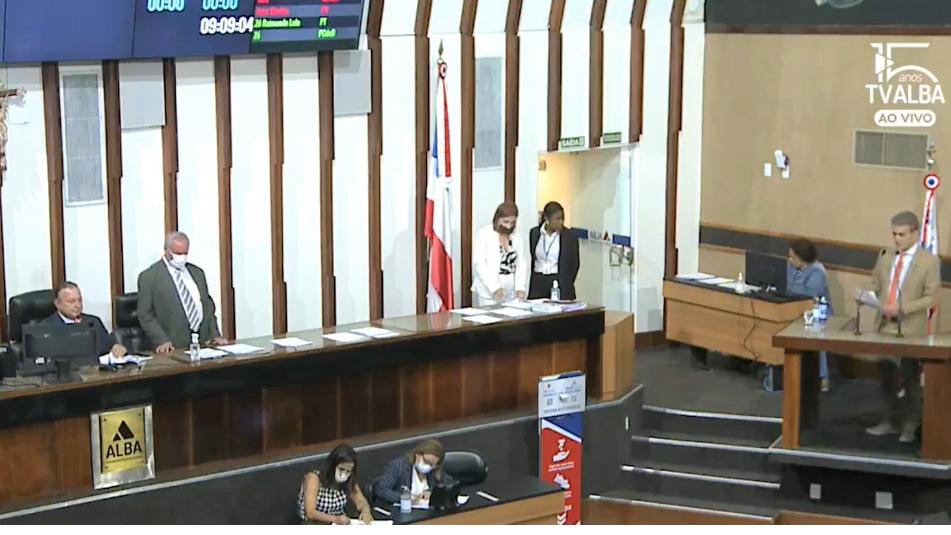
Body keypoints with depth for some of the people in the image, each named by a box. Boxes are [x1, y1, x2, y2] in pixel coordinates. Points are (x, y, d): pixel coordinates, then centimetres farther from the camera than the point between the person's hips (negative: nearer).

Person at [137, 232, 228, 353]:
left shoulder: (197, 272, 17)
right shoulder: (149, 276, 0)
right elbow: (146, 315, -2)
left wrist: (215, 335, 6)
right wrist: (162, 341, -14)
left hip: (203, 342, 4)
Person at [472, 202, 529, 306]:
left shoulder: (516, 237, 11)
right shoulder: (484, 234, -4)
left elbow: (521, 264, 8)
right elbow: (479, 264, -11)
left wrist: (520, 287, -8)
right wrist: (494, 287, -20)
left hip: (511, 294, 4)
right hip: (489, 293, -4)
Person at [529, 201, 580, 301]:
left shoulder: (570, 236, -3)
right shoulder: (534, 233, 6)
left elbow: (574, 263, 4)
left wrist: (567, 285, 1)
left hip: (560, 283, -2)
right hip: (538, 284, 3)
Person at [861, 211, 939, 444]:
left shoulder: (929, 261, -8)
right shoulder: (885, 255, 7)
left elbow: (930, 298, -11)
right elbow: (875, 286, 14)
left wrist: (901, 308, -21)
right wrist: (865, 295, -8)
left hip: (910, 329, -5)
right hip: (885, 326, 5)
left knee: (910, 378, 5)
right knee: (888, 376, 12)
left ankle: (910, 426, 16)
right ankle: (891, 421, 24)